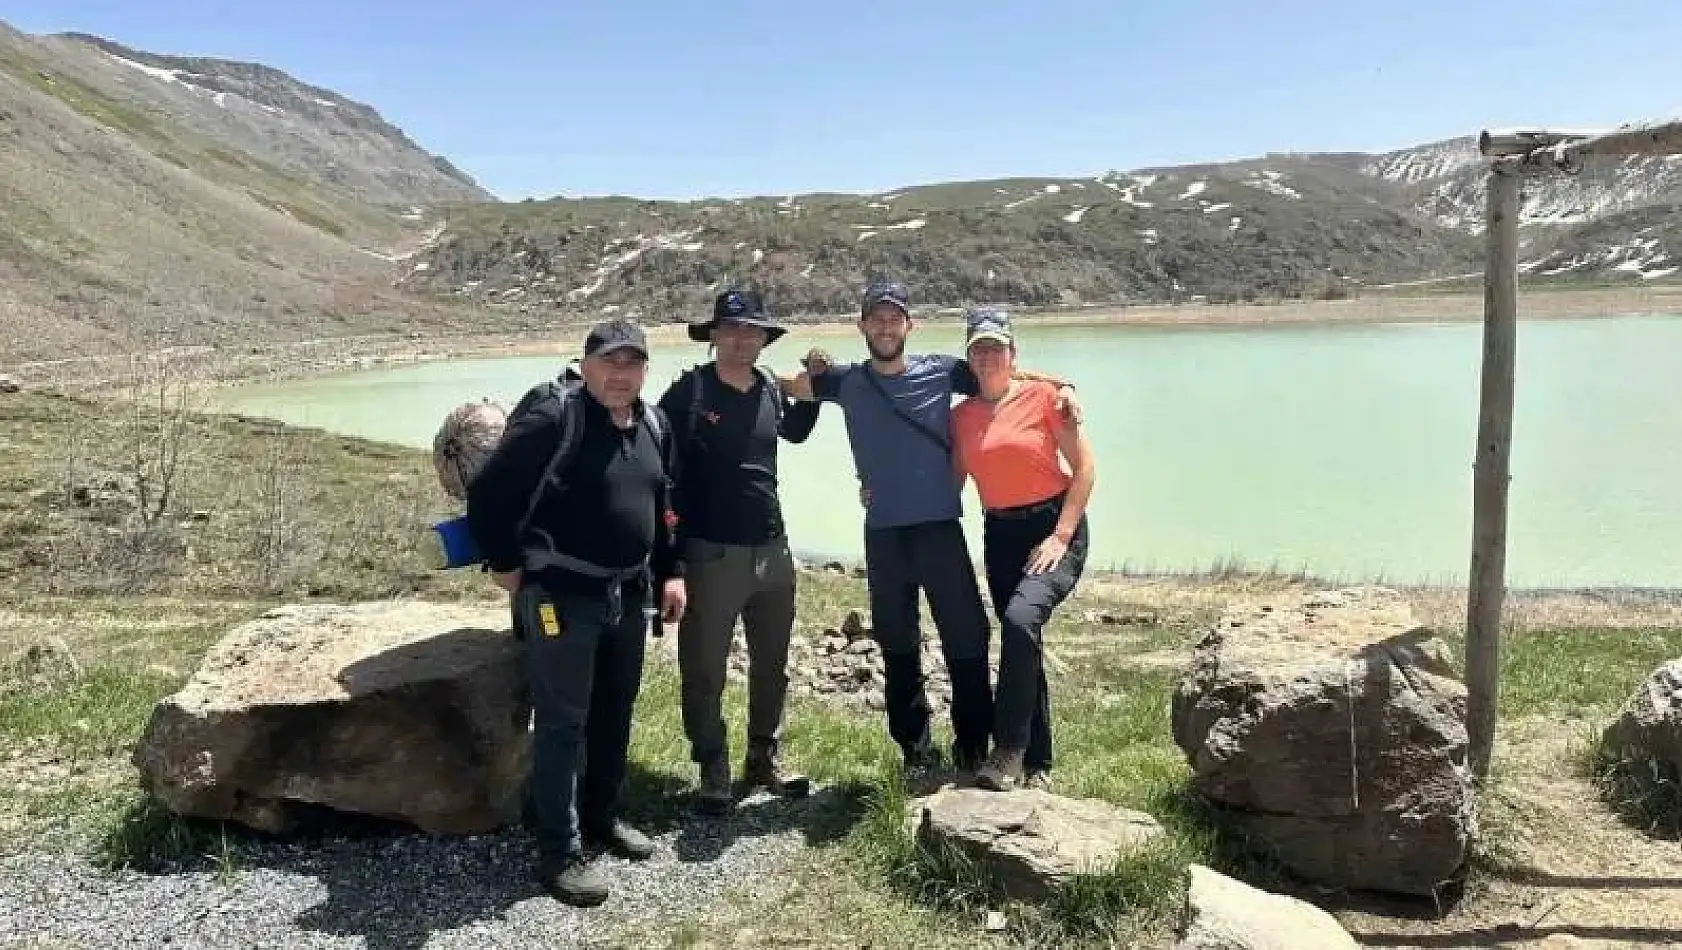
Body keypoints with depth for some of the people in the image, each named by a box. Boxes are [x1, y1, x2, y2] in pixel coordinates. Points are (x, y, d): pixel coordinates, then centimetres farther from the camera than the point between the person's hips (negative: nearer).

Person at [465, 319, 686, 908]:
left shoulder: (654, 425, 7)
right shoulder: (553, 417, -16)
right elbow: (488, 493, -13)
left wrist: (671, 572, 12)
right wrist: (504, 563, -9)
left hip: (629, 594, 8)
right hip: (561, 595, -7)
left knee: (616, 712, 18)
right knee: (562, 722, -1)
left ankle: (602, 817, 36)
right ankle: (560, 852, 10)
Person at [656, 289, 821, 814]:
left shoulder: (770, 389, 5)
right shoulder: (688, 391, -10)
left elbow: (795, 432, 27)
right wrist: (672, 552, -11)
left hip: (772, 550, 6)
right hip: (711, 553, -5)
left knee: (771, 666, 16)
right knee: (704, 671, 3)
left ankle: (763, 762, 33)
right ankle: (714, 773, 19)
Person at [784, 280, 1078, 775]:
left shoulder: (943, 372, -1)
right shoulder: (847, 382, 5)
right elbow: (789, 387, 14)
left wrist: (1060, 386, -10)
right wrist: (812, 369, -6)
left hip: (940, 528, -2)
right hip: (882, 534, 2)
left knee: (967, 638, -1)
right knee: (897, 645, 13)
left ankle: (973, 748, 14)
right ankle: (914, 746, 28)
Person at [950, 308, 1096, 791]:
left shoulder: (1044, 395, -4)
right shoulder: (961, 415, 7)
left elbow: (1085, 467, -5)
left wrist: (1060, 536, -13)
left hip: (1053, 527, -5)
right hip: (1000, 535, 5)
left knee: (1021, 617, -29)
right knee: (1022, 644, 9)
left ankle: (1009, 753, -22)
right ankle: (1037, 762, 21)